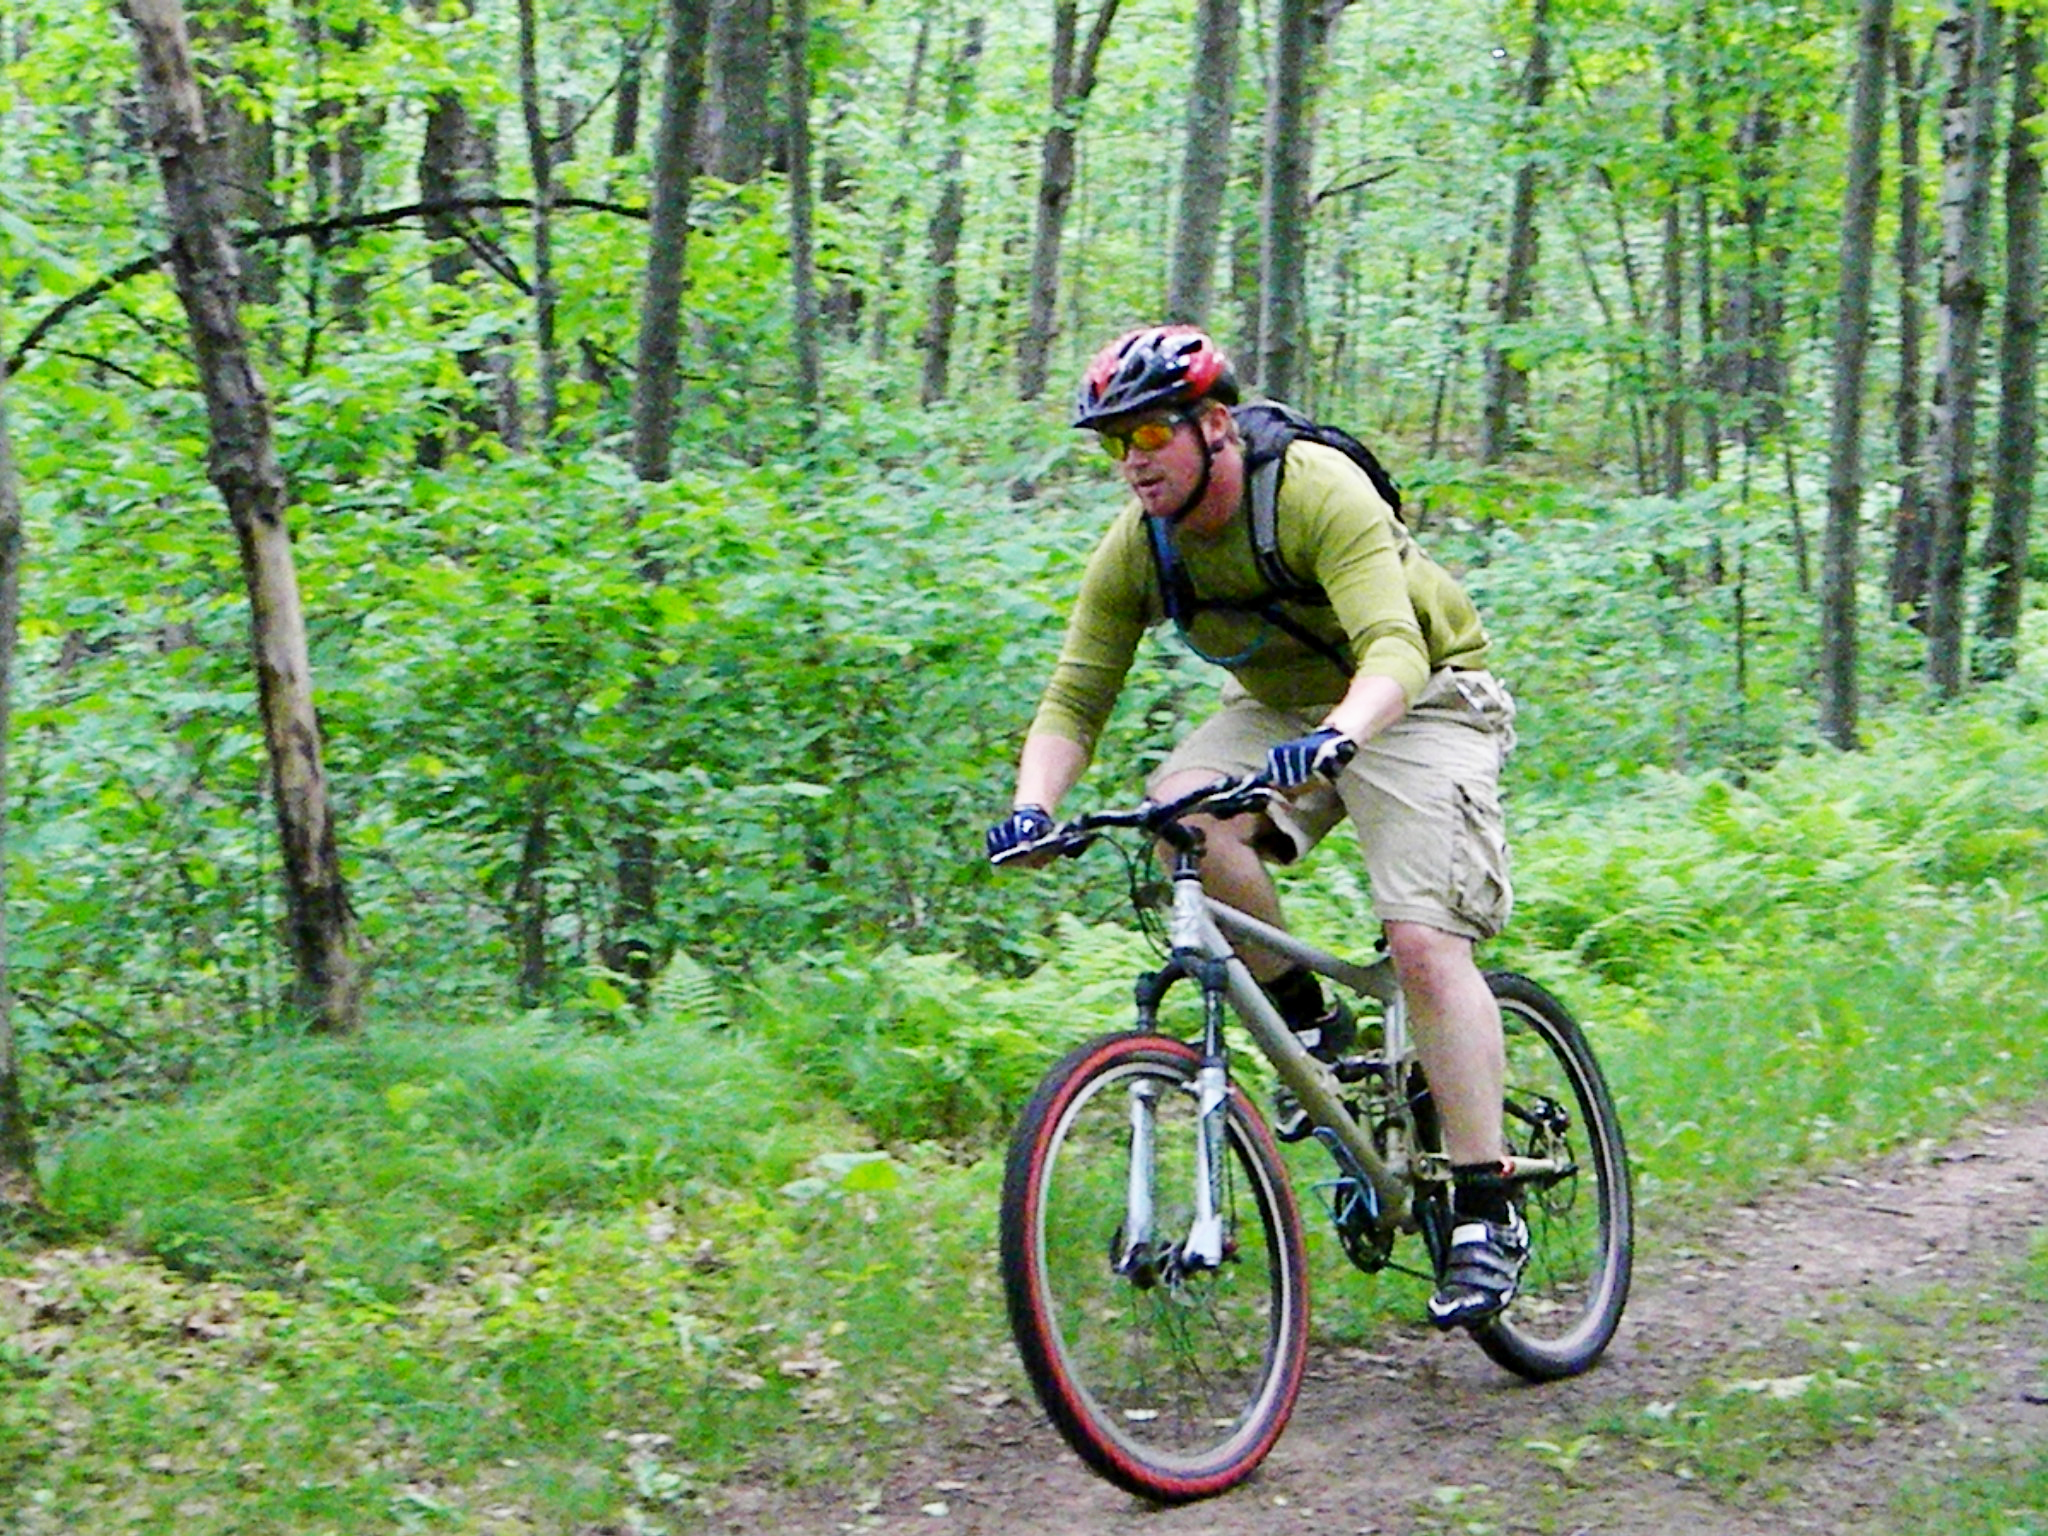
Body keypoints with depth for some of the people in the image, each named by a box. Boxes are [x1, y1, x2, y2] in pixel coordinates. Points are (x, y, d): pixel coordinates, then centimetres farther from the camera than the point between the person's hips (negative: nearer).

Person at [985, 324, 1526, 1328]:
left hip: (1419, 700, -5)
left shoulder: (1317, 492, -29)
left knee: (1426, 942, -21)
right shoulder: (1135, 550, -12)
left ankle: (1486, 1213, -12)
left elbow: (1393, 651, -39)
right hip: (1277, 707, 5)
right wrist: (1034, 804, -31)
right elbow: (1074, 698, -12)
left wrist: (1336, 738, -60)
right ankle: (1305, 1022, -6)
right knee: (1180, 813, -27)